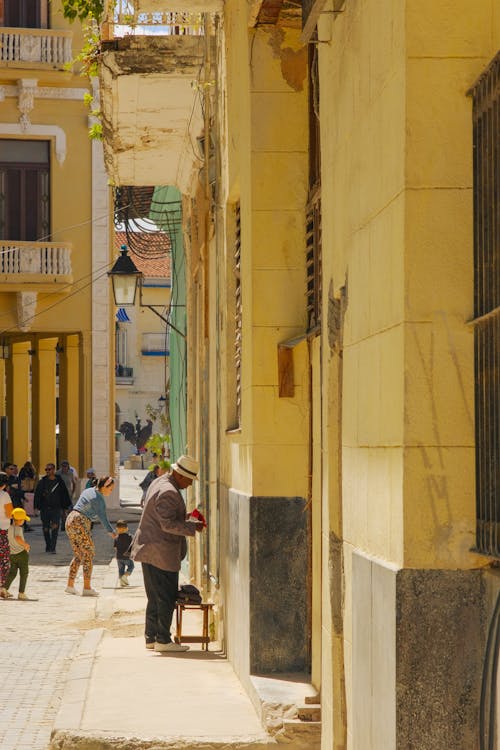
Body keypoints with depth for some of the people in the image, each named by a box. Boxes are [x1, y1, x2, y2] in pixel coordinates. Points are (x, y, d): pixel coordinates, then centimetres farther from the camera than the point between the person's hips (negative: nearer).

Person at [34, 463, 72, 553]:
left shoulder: (59, 482, 4)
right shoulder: (42, 482, 4)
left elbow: (65, 495, 11)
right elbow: (37, 494, 6)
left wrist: (65, 507, 10)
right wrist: (37, 506, -2)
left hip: (56, 509, -2)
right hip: (44, 509, 2)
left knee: (55, 527, -16)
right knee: (46, 529, 9)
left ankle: (53, 548, -17)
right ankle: (48, 546, 27)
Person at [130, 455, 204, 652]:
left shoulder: (160, 483, 14)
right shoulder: (168, 492, -19)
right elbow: (168, 524, -23)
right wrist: (192, 527, -17)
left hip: (150, 551, 11)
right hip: (161, 553, -11)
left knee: (155, 597, 14)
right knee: (166, 598, -4)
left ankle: (151, 637, 17)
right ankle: (163, 640, -1)